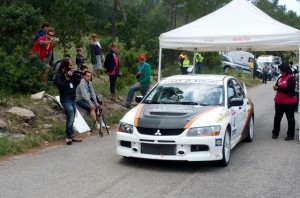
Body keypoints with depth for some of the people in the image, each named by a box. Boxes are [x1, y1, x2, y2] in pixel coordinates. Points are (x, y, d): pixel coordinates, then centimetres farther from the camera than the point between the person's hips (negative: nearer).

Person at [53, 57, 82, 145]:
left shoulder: (70, 73, 12)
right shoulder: (59, 75, -8)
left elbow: (74, 84, 18)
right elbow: (60, 87, -17)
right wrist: (67, 79, -21)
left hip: (72, 98, 7)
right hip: (65, 99, -7)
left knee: (72, 118, 10)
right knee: (71, 118, -14)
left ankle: (71, 136, 17)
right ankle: (69, 137, -5)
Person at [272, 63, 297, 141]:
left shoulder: (291, 78, -14)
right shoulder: (280, 77, 8)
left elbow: (290, 90, -22)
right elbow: (278, 86, 18)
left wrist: (279, 88, -22)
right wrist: (276, 87, -7)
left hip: (289, 102, -7)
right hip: (279, 101, 7)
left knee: (290, 118, 7)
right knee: (277, 117, 10)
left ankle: (290, 135, 15)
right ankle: (275, 133, 21)